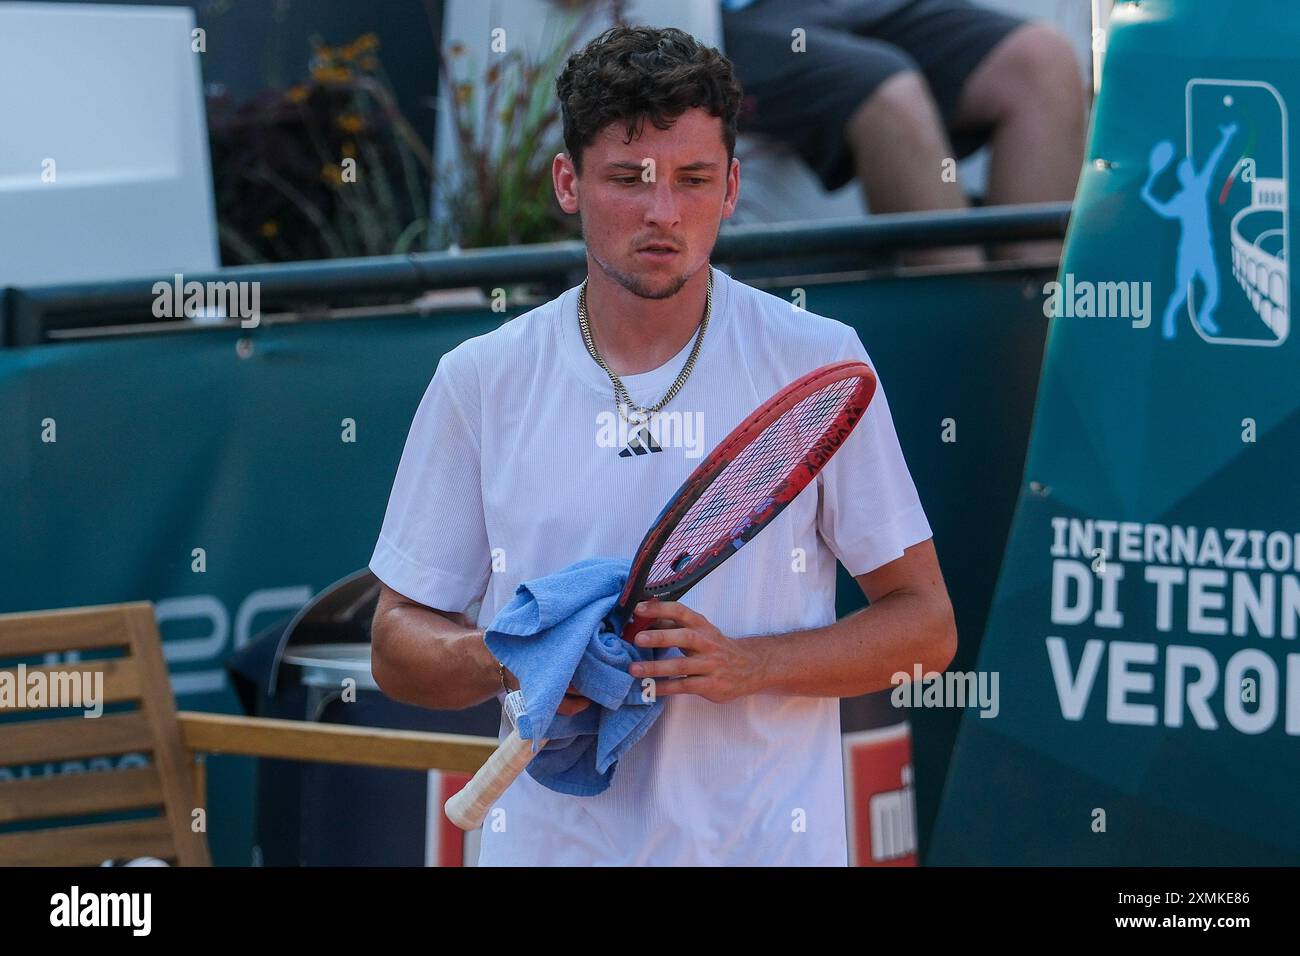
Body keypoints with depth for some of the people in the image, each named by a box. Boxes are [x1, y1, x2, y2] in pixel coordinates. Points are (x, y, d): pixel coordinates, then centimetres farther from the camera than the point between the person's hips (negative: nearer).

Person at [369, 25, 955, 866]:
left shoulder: (821, 363, -2)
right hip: (550, 839, 1)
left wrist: (745, 663, -16)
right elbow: (399, 646, 6)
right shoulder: (480, 380, 2)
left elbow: (926, 625, -1)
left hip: (766, 842, -1)